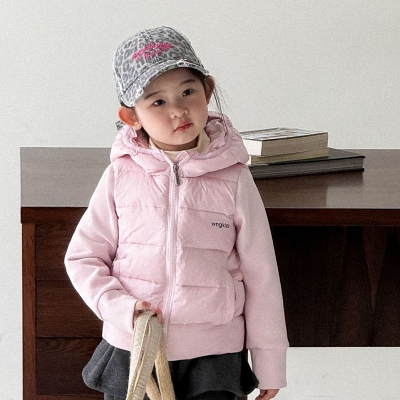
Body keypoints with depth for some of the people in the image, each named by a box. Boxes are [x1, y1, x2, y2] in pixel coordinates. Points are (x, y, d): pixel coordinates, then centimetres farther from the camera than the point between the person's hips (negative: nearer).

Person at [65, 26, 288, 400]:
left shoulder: (233, 179, -7)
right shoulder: (121, 176, -4)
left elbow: (260, 275, -1)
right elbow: (82, 257, 3)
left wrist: (269, 364, 3)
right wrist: (120, 308, -13)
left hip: (212, 356, -1)